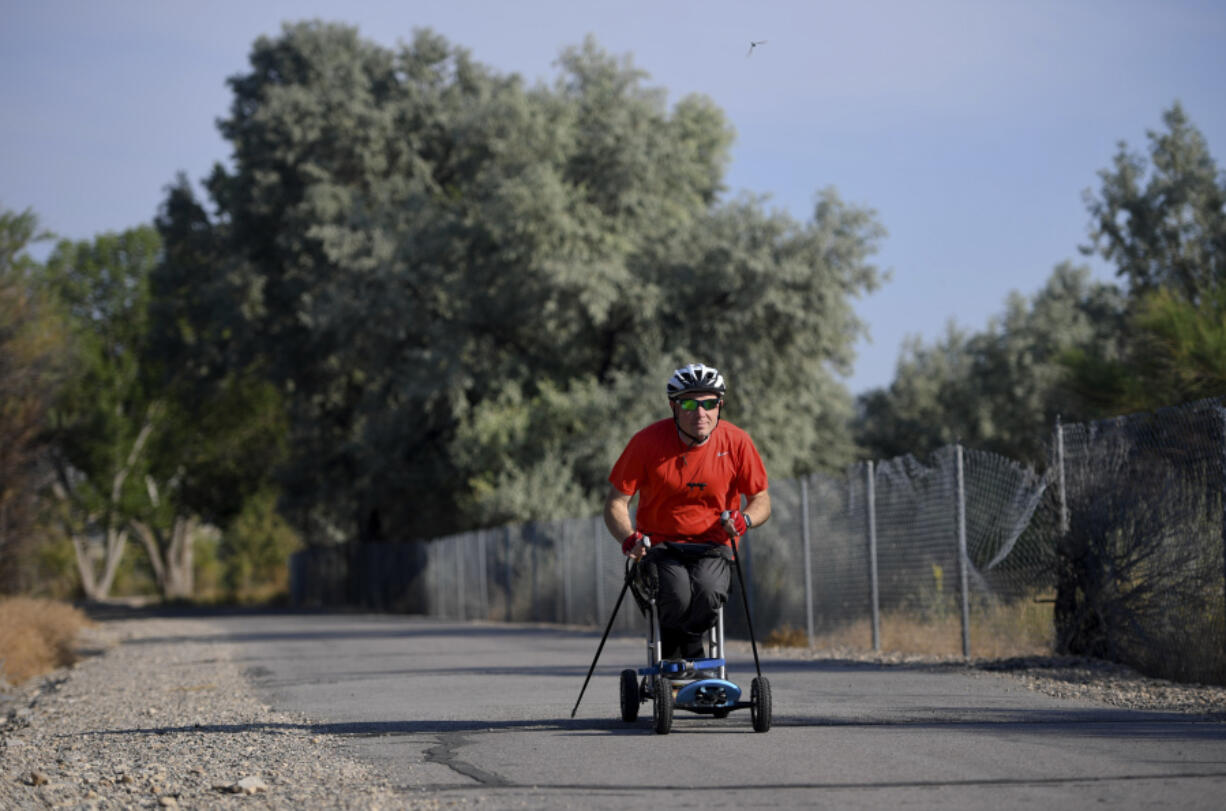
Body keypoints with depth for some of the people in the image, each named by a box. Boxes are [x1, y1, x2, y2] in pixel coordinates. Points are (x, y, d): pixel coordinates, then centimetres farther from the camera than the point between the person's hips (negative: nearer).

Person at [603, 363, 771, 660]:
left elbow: (761, 500, 5)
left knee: (708, 594, -33)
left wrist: (744, 519, -19)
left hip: (713, 548, 1)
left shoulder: (737, 442, -5)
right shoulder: (647, 442, -9)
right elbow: (616, 503, -4)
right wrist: (629, 539, -24)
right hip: (660, 544, -1)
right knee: (677, 595, -33)